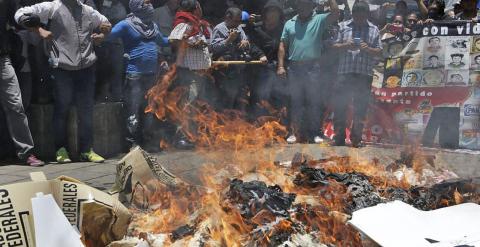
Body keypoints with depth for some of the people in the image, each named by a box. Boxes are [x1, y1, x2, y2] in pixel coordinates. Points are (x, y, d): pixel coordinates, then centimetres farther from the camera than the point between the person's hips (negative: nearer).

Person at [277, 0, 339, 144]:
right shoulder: (290, 23, 11)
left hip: (313, 68, -2)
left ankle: (315, 132, 10)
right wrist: (280, 66, 1)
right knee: (295, 101, 7)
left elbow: (336, 14, -12)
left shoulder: (319, 21, 4)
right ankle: (293, 131, 13)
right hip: (294, 68, 2)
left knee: (315, 101, 3)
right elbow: (283, 45, 9)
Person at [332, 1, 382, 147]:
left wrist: (368, 49, -12)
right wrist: (345, 46, -12)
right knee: (340, 106, -1)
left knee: (360, 109, 5)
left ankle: (356, 139, 15)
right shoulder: (343, 26, 9)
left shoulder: (374, 30, 9)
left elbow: (379, 52, 7)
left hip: (365, 75, 0)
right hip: (345, 73, 0)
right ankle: (339, 139, 8)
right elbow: (335, 46, 8)